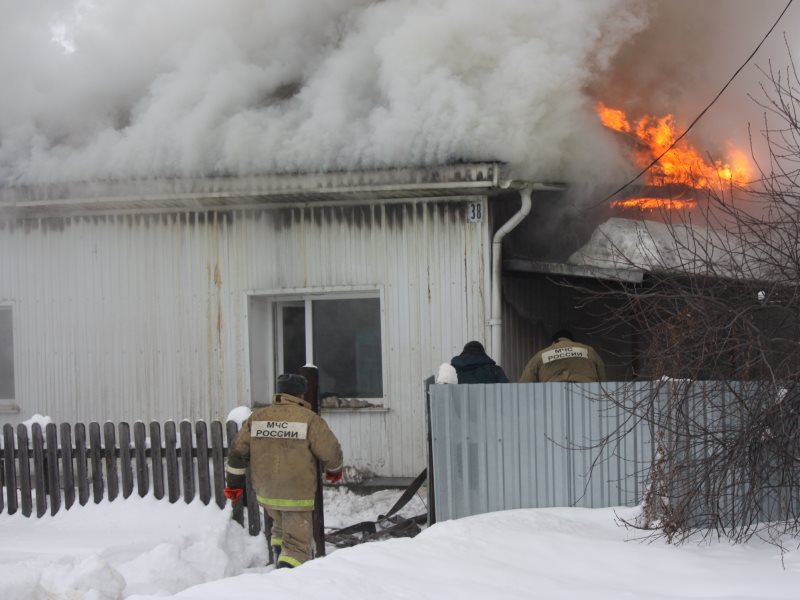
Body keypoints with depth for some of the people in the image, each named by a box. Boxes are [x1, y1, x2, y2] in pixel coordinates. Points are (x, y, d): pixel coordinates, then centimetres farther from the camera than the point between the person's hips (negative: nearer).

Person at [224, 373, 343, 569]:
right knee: (297, 542, -1)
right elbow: (330, 451, -6)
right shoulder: (309, 419, -9)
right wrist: (334, 470, 15)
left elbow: (238, 451, 7)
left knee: (280, 527, 30)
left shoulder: (256, 418, 6)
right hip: (297, 494, -5)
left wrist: (233, 483, 15)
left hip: (265, 493, 5)